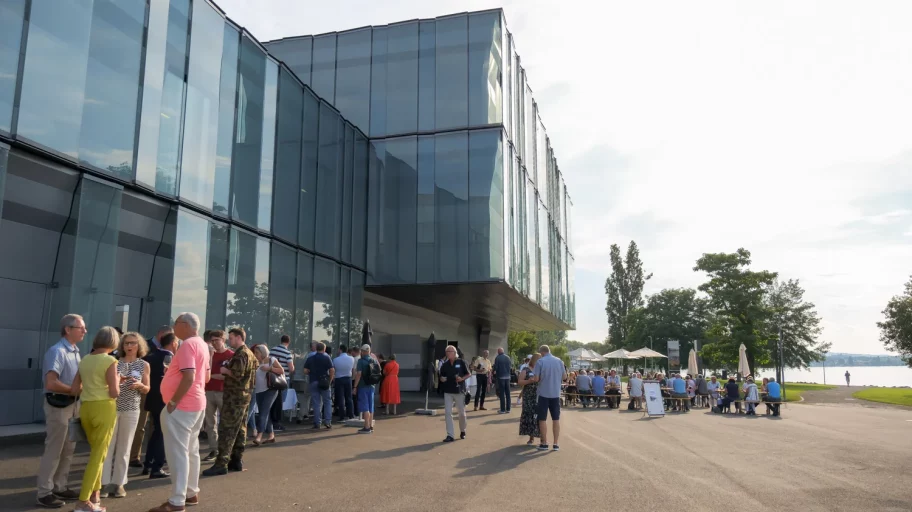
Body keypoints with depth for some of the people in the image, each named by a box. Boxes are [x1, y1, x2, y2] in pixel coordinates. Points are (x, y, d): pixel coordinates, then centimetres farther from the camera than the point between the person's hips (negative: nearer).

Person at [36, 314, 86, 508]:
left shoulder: (75, 352, 9)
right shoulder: (57, 351, -18)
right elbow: (51, 383, -26)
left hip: (73, 404, 9)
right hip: (58, 405, -9)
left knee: (68, 450, 15)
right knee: (53, 450, -1)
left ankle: (60, 487, 26)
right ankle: (45, 493, 9)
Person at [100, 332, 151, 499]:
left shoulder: (144, 365, 3)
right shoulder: (115, 362, 1)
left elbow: (146, 390, 6)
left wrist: (139, 385, -15)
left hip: (131, 410, 1)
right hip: (112, 407, -1)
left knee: (124, 447, 7)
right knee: (108, 445, 0)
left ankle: (118, 483, 14)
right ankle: (104, 482, 8)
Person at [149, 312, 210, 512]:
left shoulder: (188, 345, -17)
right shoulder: (202, 344, 13)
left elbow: (189, 377, -26)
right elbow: (206, 376, 20)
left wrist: (173, 401, -19)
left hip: (181, 406, -10)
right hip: (196, 404, 10)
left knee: (177, 453, -5)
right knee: (191, 451, 16)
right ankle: (191, 493, 24)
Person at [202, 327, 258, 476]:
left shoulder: (241, 354, -15)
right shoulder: (249, 353, 17)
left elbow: (237, 373, -25)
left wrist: (224, 370, -10)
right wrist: (226, 371, 11)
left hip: (234, 396, -10)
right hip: (243, 395, 10)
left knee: (226, 430, -9)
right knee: (240, 429, 11)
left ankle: (221, 464, -9)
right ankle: (237, 461, 15)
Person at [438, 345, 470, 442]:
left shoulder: (461, 362, -4)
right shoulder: (444, 365, 5)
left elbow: (468, 374, 1)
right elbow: (441, 377, 14)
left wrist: (462, 378, -17)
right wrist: (442, 379, -8)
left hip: (459, 391, -2)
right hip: (448, 392, 3)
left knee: (461, 413, 9)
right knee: (447, 413, -5)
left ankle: (462, 431, 33)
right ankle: (450, 435, -1)